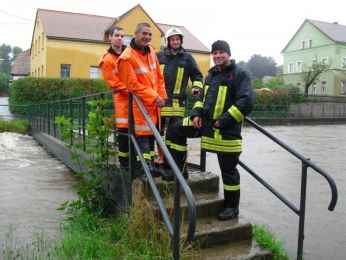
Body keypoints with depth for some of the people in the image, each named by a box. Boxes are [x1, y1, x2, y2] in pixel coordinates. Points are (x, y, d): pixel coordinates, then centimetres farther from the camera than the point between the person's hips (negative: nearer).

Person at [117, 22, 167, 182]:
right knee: (143, 135, -6)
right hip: (140, 103, -7)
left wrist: (162, 96, 4)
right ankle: (144, 169, 1)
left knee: (151, 134, 14)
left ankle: (150, 165, 26)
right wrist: (154, 97, -17)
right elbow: (133, 85, -17)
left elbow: (159, 77, 13)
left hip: (155, 102, 7)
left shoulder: (151, 51, 9)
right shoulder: (127, 57, -14)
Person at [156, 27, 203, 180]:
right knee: (158, 131, 12)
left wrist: (197, 87, -4)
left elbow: (197, 75, 13)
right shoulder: (159, 56, 9)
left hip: (177, 102, -2)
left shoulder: (187, 57, 8)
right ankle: (161, 156, 29)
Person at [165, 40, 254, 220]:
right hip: (205, 121, 7)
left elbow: (246, 102, -20)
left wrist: (223, 121, -21)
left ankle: (232, 207, 22)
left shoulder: (240, 74, -9)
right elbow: (202, 98, 25)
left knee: (228, 170, 3)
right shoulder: (211, 75, 16)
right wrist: (196, 114, 4)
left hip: (226, 130, -7)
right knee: (175, 130, 6)